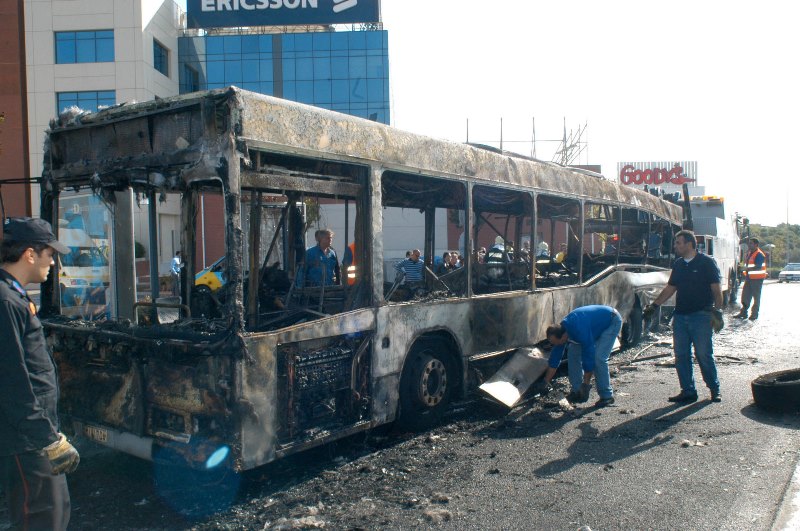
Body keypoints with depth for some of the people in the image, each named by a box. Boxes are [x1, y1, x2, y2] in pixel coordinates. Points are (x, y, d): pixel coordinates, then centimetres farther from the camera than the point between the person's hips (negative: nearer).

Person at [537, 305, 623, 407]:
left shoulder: (580, 331, -40)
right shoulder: (561, 330, -15)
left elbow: (588, 356, -33)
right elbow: (555, 358, -6)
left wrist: (586, 384, -24)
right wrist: (546, 382, -2)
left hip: (612, 322, -8)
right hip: (595, 322, 8)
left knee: (598, 358, -22)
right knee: (573, 352, -3)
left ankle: (607, 396, -9)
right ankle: (577, 391, 5)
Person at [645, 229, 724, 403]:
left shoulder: (706, 262, -4)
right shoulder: (678, 265, 14)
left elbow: (716, 289, -7)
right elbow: (670, 288, 19)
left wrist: (717, 310, -16)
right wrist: (654, 305, 13)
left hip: (700, 316, -6)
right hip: (680, 316, 6)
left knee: (704, 354, -2)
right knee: (681, 355, 5)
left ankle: (715, 389, 15)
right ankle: (688, 391, 13)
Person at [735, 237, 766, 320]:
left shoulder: (759, 254, -14)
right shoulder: (749, 253, 14)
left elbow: (758, 267, -24)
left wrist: (747, 269, -29)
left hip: (757, 278, -9)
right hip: (749, 277, 9)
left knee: (756, 296, 0)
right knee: (745, 295, 8)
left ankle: (754, 314, 6)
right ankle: (743, 312, 13)